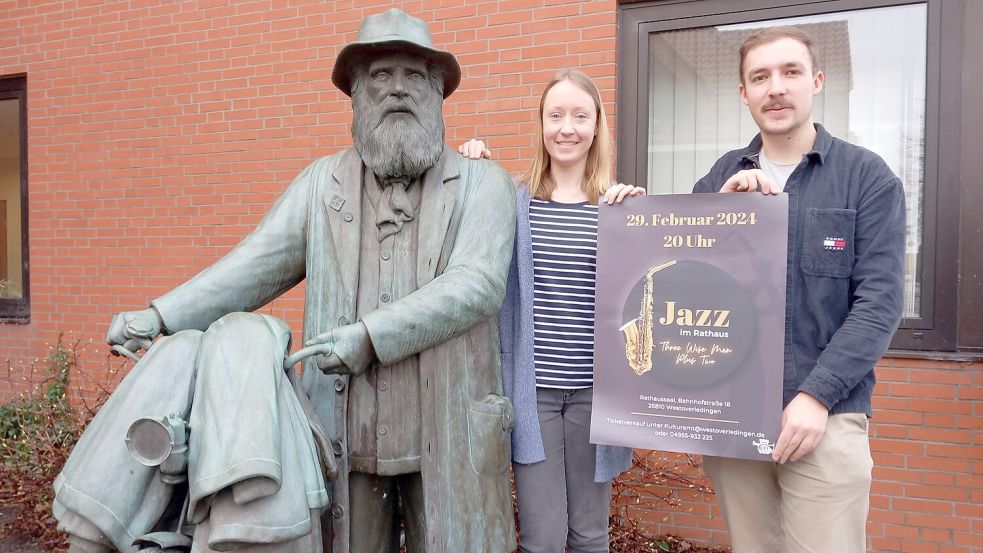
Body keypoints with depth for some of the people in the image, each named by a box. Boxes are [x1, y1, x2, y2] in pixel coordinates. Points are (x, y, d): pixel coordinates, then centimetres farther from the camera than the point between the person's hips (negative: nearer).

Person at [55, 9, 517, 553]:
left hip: (448, 435, -1)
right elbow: (254, 266, 5)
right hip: (347, 434, 2)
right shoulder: (322, 182, 9)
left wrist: (370, 336, -21)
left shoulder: (482, 182, 0)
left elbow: (477, 285, -13)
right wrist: (161, 315, -6)